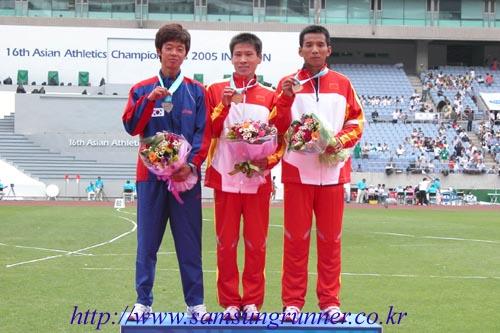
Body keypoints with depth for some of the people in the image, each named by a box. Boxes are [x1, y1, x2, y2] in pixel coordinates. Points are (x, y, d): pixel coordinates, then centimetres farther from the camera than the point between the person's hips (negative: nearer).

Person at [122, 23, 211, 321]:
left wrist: (192, 164, -14)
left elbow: (204, 132, 0)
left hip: (186, 175, -1)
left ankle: (196, 302, 8)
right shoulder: (142, 90, 8)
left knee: (189, 242, 2)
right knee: (147, 241, 3)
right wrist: (149, 100, -16)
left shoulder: (197, 91, 6)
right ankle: (143, 302, 10)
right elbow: (131, 127, -2)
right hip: (151, 174, 1)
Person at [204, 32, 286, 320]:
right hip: (225, 178, 0)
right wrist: (224, 105, -14)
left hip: (258, 180, 0)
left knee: (256, 243, 4)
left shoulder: (270, 96, 6)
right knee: (226, 242, 4)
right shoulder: (216, 91, 5)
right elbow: (208, 131, 0)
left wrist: (269, 160, -13)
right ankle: (229, 301, 13)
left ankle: (253, 301, 14)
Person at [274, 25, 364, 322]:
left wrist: (341, 140, -9)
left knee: (330, 239, 5)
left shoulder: (343, 84, 8)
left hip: (332, 171, 1)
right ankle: (293, 301, 8)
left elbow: (357, 122, 10)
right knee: (295, 239, 1)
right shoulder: (288, 84, 6)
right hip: (297, 171, -1)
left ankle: (330, 301, 12)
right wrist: (286, 97, -15)